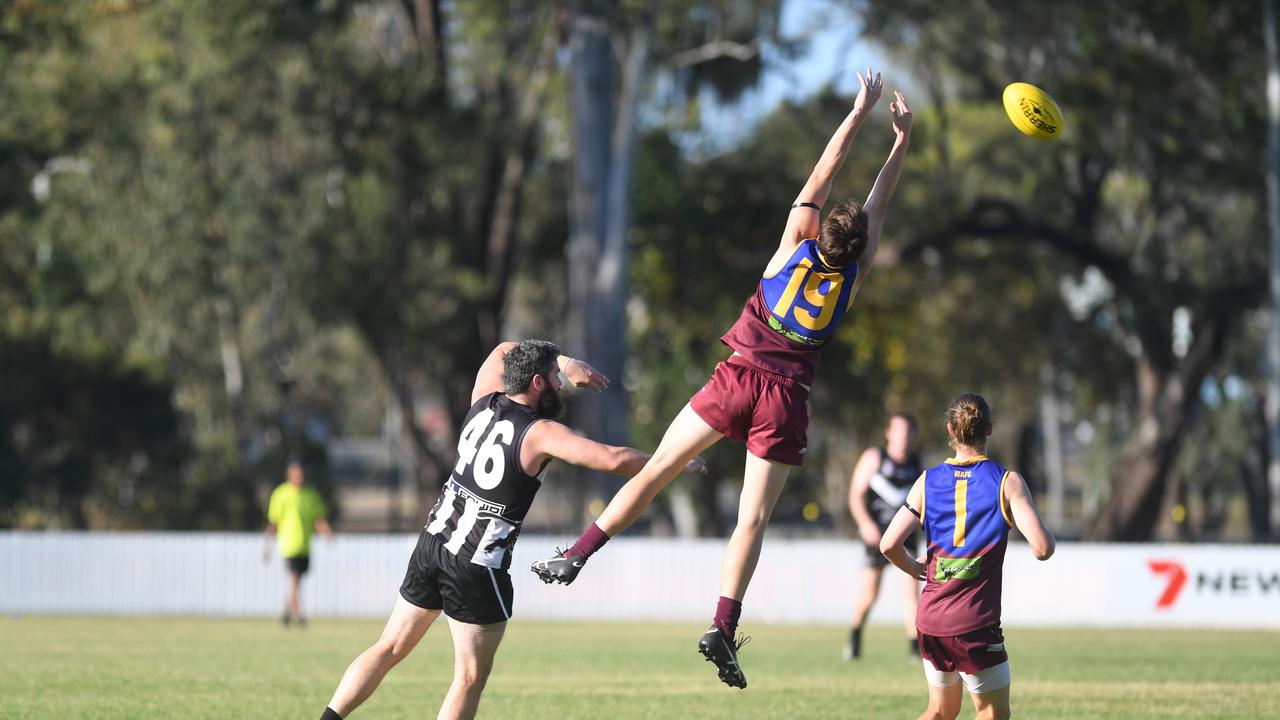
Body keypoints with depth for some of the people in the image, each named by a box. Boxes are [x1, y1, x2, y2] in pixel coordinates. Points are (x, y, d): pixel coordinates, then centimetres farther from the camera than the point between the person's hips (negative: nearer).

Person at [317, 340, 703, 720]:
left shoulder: (484, 403, 5)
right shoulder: (541, 433, -13)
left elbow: (504, 351, 27)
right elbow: (614, 459, -21)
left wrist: (565, 362, 21)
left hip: (432, 543, 6)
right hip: (477, 566, -6)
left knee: (389, 649, 14)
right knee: (470, 679, 4)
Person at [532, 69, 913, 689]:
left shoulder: (797, 242, 0)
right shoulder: (855, 273, 3)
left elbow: (822, 177, 8)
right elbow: (879, 205, 15)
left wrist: (860, 114, 14)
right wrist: (901, 140, 24)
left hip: (737, 379, 0)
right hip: (786, 400, 0)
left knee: (655, 471, 7)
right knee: (753, 519, -3)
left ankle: (577, 555, 4)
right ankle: (723, 627, -16)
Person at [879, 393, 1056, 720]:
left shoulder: (928, 482, 4)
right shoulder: (1007, 482, -6)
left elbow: (889, 544, -1)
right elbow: (1042, 548, -13)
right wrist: (1050, 539, 11)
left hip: (929, 619, 5)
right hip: (974, 623, -5)